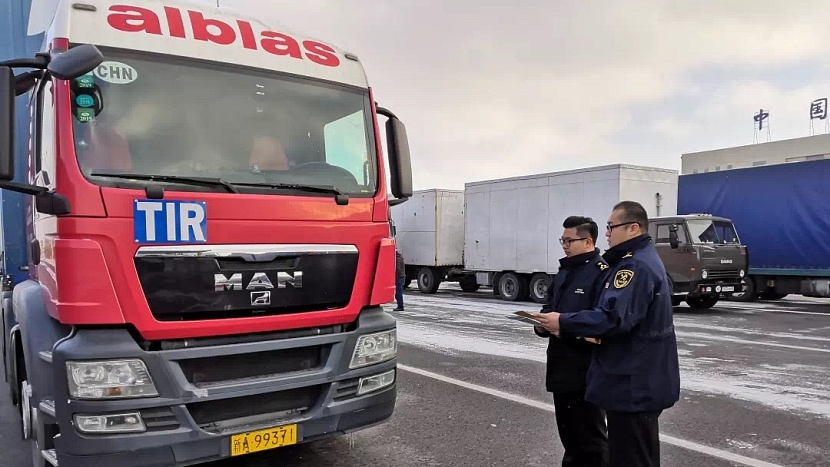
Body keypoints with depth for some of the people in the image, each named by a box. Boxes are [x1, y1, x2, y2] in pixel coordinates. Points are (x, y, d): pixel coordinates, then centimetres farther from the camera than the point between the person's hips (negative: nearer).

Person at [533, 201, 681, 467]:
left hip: (634, 384, -11)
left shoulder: (636, 266, -20)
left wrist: (564, 323, -20)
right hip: (638, 380, 11)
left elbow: (613, 317, -29)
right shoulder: (639, 261, 16)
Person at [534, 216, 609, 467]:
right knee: (568, 431, 20)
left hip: (587, 370, -9)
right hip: (561, 366, 9)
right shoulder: (564, 272, 14)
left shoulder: (602, 273, -15)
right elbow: (549, 307, 19)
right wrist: (542, 323, -2)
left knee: (590, 436, 3)